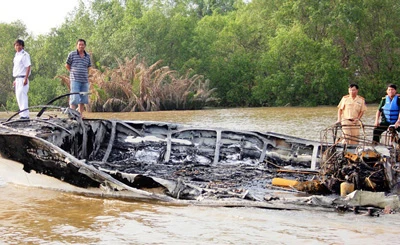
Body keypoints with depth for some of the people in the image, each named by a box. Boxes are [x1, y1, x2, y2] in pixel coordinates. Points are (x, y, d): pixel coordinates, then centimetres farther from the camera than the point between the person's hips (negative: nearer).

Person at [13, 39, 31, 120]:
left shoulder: (24, 55, -10)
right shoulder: (16, 55, 17)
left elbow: (28, 67, -16)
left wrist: (26, 79, -22)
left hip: (22, 78, -9)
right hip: (17, 79, 9)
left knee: (22, 96, -13)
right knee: (18, 96, 12)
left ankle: (25, 115, -14)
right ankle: (22, 114, 18)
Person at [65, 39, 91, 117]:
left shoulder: (87, 56, 12)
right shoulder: (72, 54, 1)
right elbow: (67, 65, 8)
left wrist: (85, 74, 12)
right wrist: (74, 72, 6)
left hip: (85, 81, 5)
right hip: (75, 80, -5)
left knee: (83, 100, 7)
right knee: (74, 99, -10)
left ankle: (80, 116, 15)